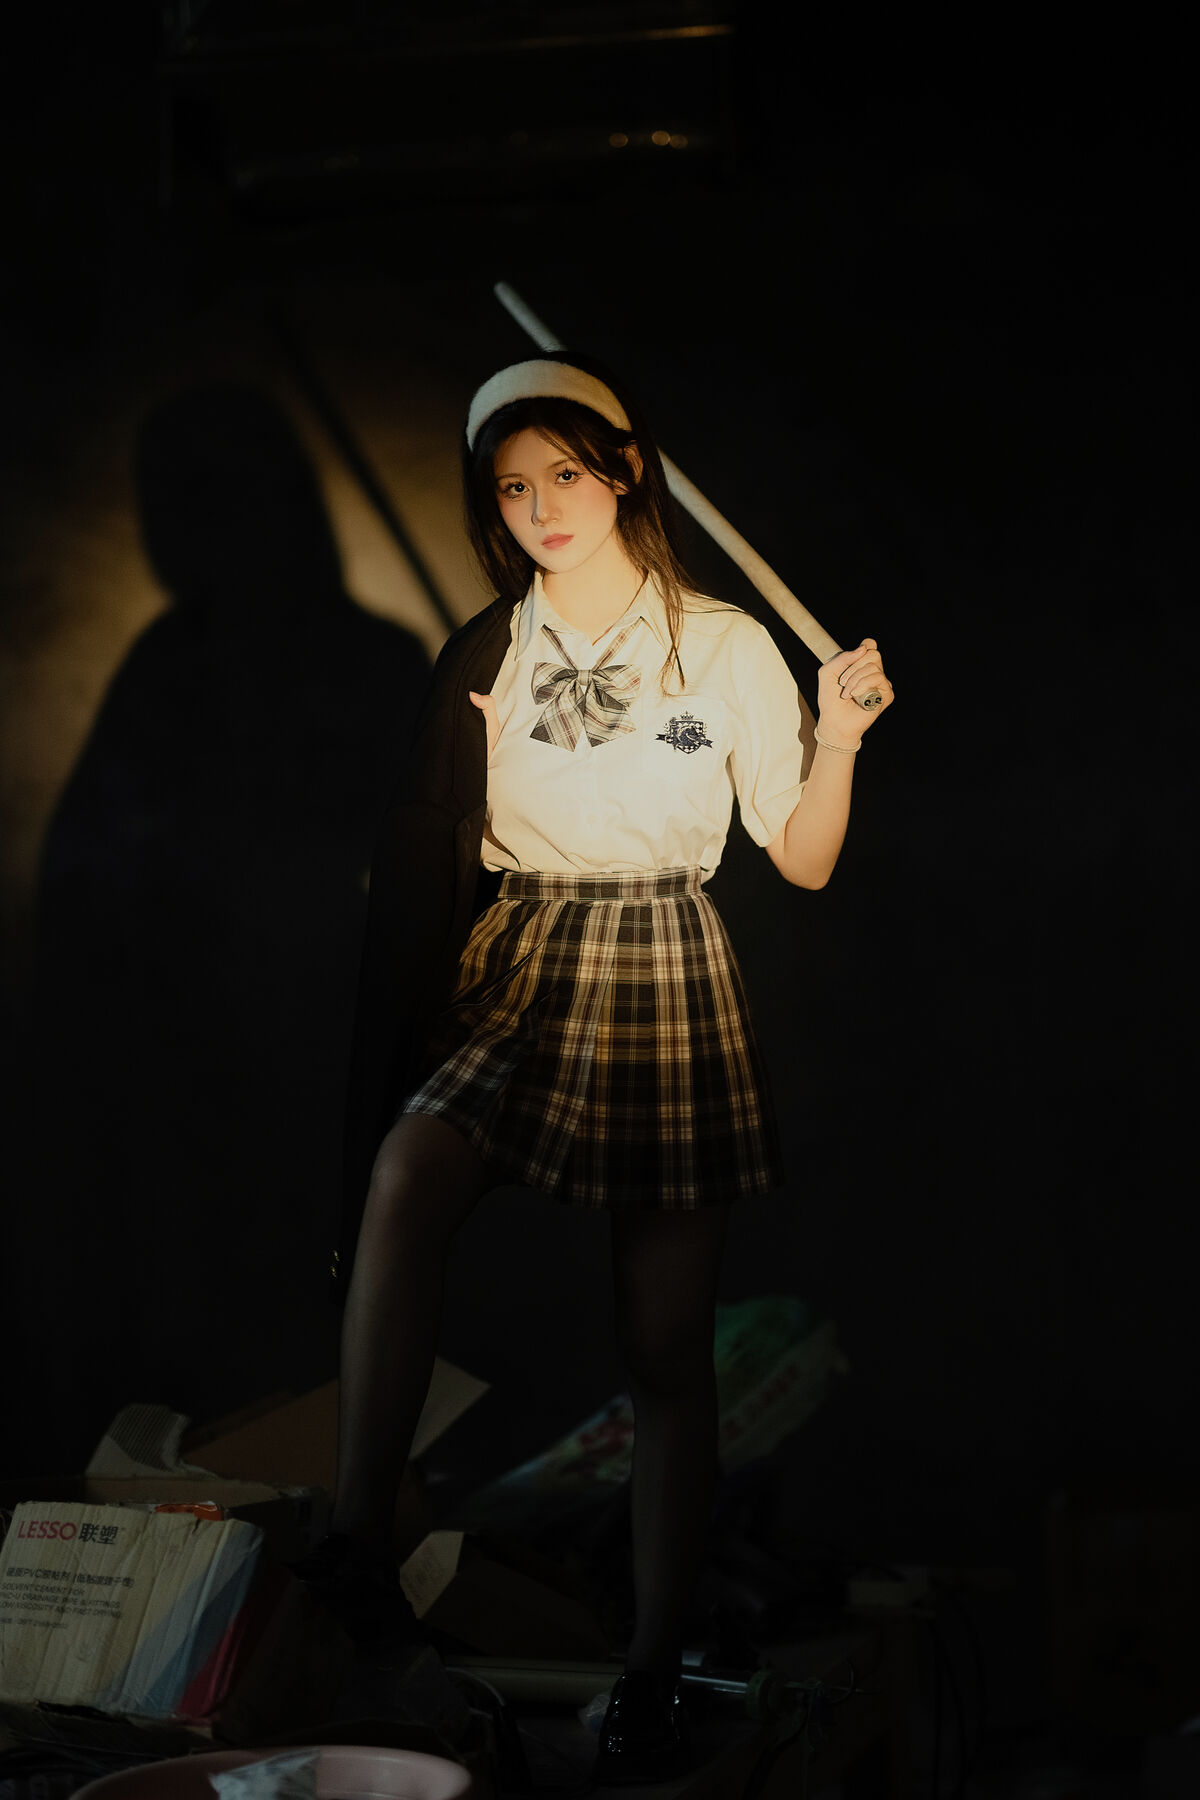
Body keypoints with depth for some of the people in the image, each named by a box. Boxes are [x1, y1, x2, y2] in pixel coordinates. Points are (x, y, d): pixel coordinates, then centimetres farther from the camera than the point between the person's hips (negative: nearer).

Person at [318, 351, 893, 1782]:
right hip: (515, 968, 1)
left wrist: (838, 741, -12)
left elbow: (805, 862, 2)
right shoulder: (485, 655, 8)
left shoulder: (730, 649, 3)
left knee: (666, 1344, -1)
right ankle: (357, 1540, -32)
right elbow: (430, 857, 13)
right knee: (405, 1178, -32)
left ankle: (652, 1671, 8)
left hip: (667, 981, 0)